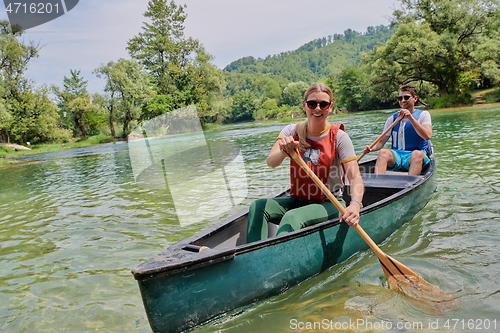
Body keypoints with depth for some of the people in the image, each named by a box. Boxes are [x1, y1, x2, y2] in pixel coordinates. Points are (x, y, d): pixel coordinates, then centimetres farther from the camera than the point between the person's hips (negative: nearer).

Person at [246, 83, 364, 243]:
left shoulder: (339, 137, -8)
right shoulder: (292, 131, -1)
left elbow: (355, 176, -18)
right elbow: (271, 162, -15)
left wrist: (355, 204, -38)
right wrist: (283, 151, -39)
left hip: (330, 204, -3)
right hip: (297, 200, 4)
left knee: (292, 217, -32)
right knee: (258, 207, -20)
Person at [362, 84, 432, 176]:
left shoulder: (423, 114, 8)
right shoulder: (392, 119, 15)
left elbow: (427, 136, -11)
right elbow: (382, 141, 11)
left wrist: (410, 118, -19)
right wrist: (372, 148, -12)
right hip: (396, 155, 2)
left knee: (417, 154, -36)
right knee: (383, 152, -30)